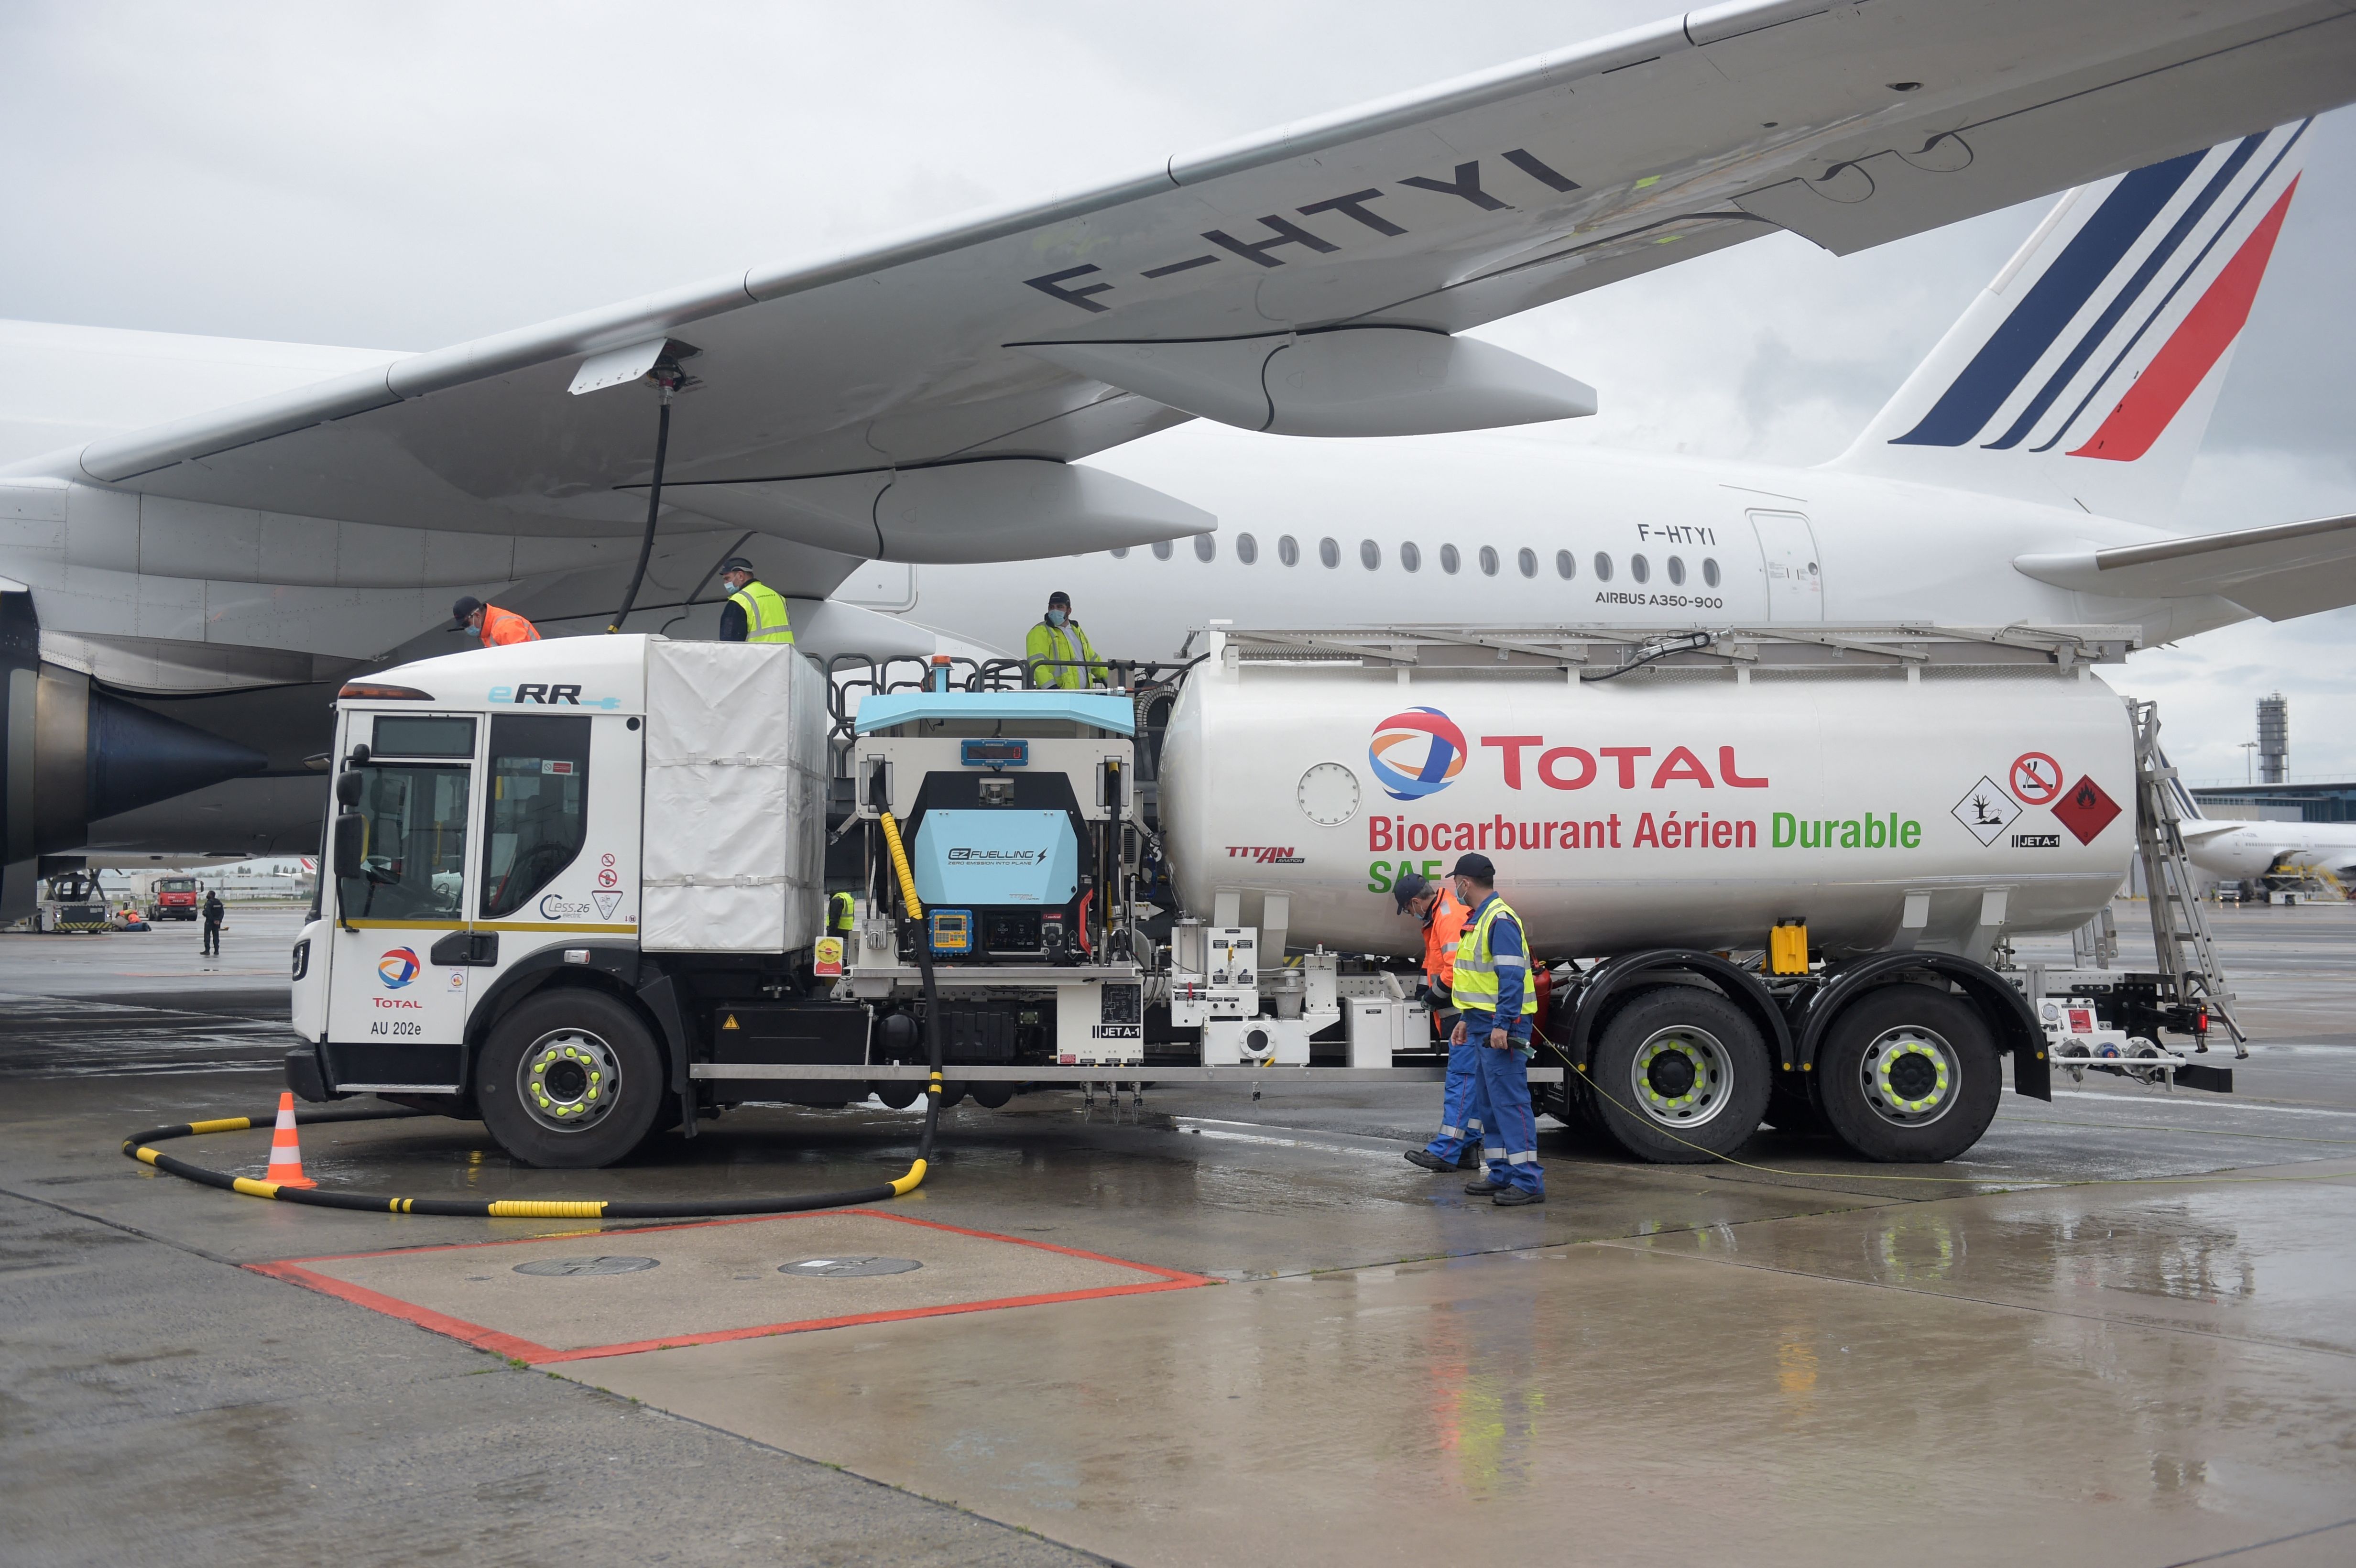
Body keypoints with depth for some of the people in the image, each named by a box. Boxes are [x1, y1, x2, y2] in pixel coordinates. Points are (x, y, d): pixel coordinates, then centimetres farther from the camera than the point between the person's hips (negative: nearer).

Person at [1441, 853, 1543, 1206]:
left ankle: (1529, 1181, -11)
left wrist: (1503, 1025, -27)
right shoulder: (1479, 920, 18)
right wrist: (1466, 1019, 25)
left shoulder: (1500, 919, -15)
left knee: (1510, 1100, -12)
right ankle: (1502, 1174, 21)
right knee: (1488, 1102, 14)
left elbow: (1512, 977, -22)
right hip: (1484, 1025, 11)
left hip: (1502, 1027, -11)